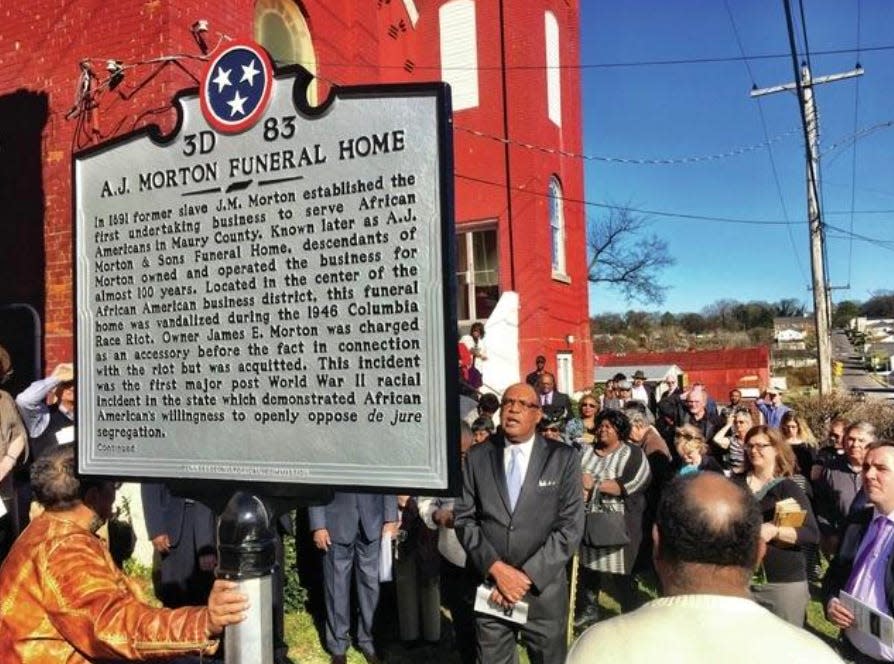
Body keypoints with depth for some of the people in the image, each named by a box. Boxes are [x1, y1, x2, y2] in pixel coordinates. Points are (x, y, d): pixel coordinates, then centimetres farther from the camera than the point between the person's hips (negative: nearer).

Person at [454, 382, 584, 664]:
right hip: (489, 587, 2)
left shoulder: (564, 458, -5)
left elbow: (571, 526, -9)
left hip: (542, 591, -1)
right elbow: (464, 518, 0)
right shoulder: (477, 457, 1)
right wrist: (496, 568, -13)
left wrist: (527, 576, -14)